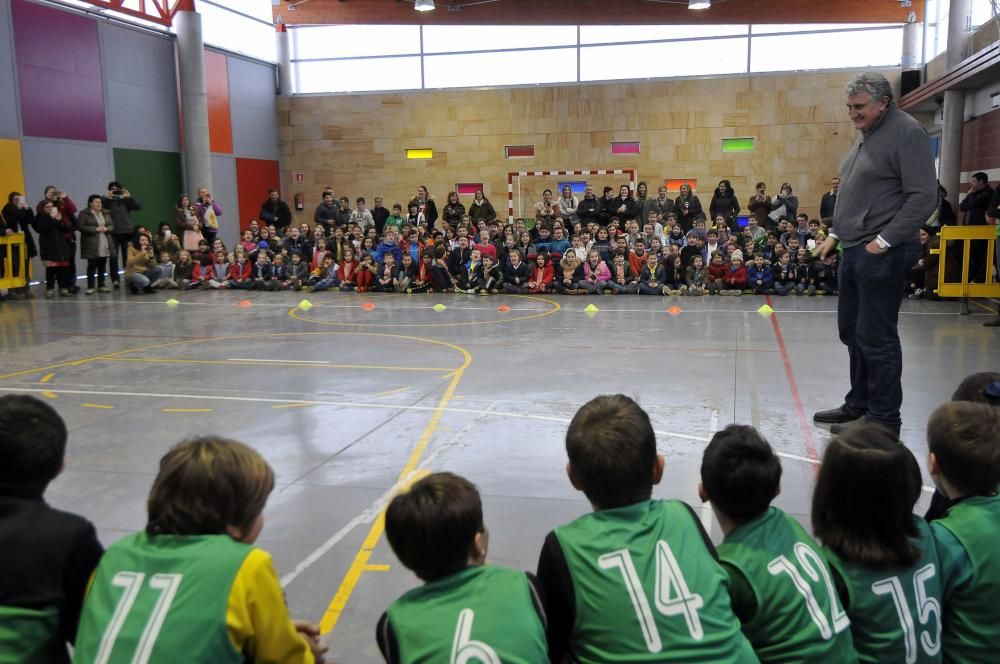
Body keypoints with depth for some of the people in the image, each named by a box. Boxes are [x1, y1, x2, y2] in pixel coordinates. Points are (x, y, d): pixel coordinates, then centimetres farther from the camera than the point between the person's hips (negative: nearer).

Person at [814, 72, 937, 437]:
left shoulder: (907, 133, -11)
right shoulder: (868, 134, 18)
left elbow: (923, 198, -18)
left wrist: (884, 241, -19)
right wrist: (835, 234, 19)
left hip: (882, 253, -9)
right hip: (855, 250, 9)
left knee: (875, 337, -5)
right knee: (852, 331, 15)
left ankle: (884, 418, 6)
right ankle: (859, 404, 28)